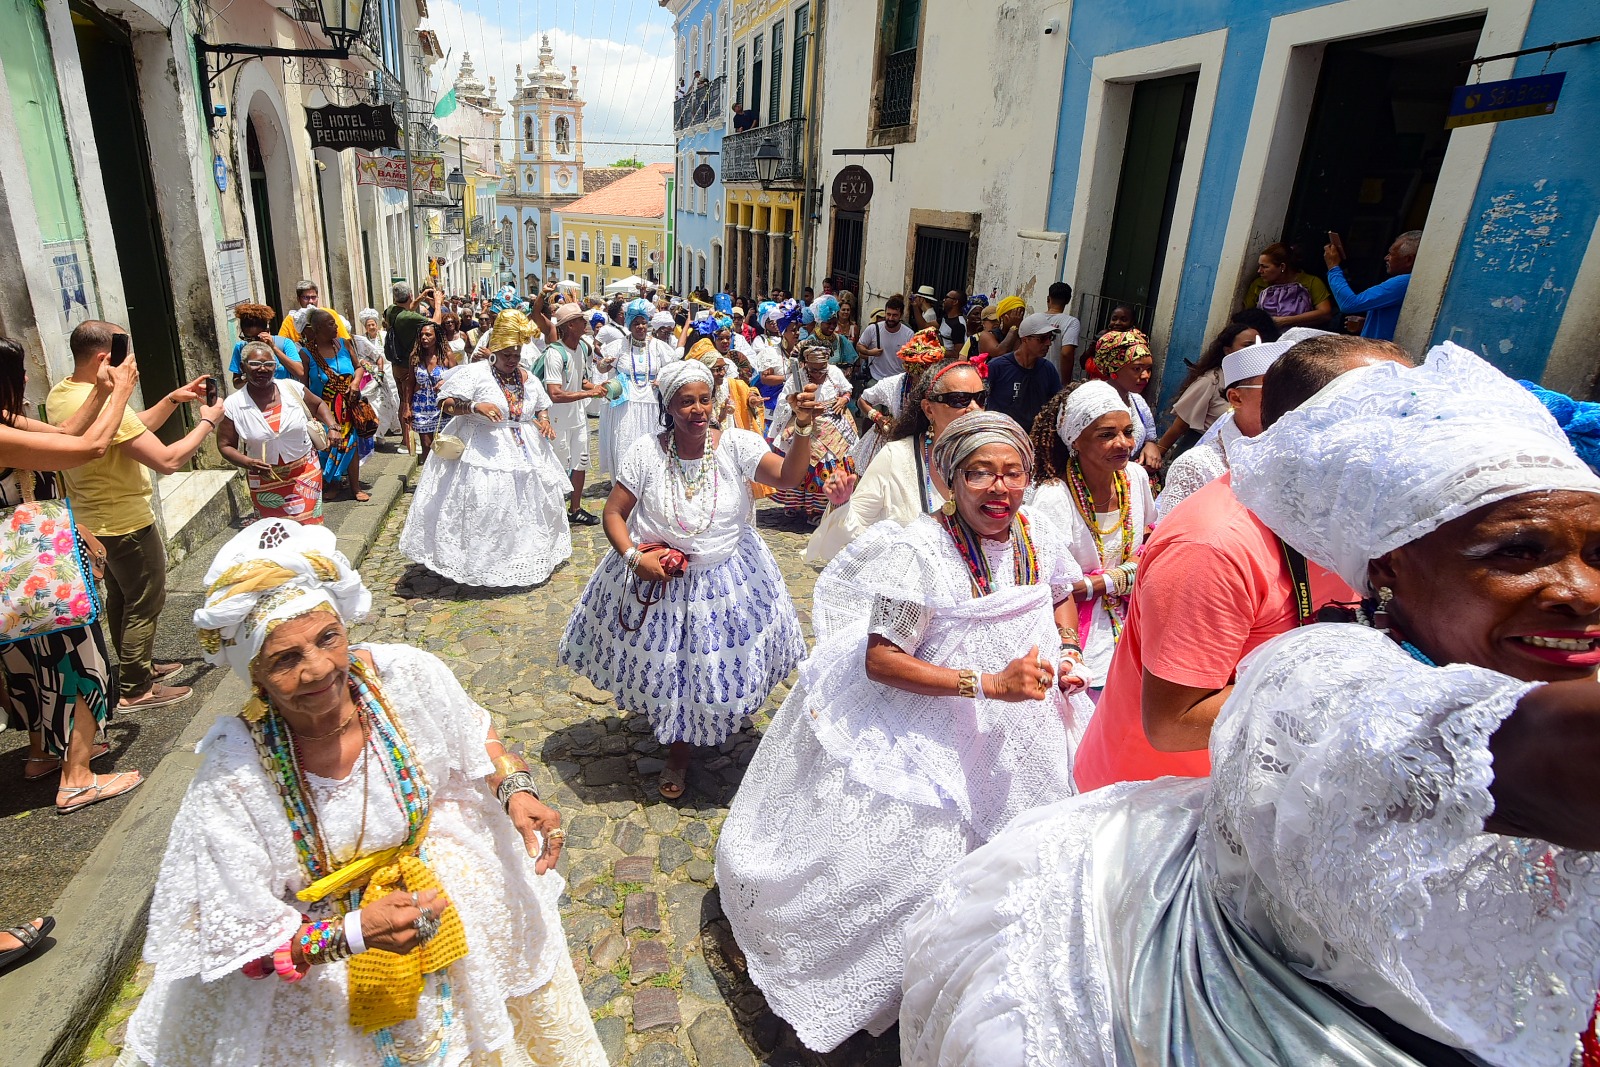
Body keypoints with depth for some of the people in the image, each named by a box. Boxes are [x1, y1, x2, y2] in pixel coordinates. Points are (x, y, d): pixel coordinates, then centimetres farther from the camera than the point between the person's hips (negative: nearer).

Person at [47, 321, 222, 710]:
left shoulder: (60, 394, 2)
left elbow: (135, 429, 9)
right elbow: (167, 460, -30)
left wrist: (172, 399, 2)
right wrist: (207, 422, -18)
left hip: (92, 519, 10)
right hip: (126, 524, -10)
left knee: (120, 597, 23)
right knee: (145, 604, 5)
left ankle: (138, 665, 39)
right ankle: (135, 689, 17)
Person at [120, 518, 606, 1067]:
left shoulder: (409, 677, -23)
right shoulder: (232, 780, -28)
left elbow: (475, 735, -1)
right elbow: (236, 942, -18)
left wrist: (515, 789, -18)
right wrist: (356, 933, -32)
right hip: (319, 954, -3)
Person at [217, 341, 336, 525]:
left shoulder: (292, 388, -6)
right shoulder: (232, 406, -8)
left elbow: (318, 405, 13)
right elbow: (225, 446, -2)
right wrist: (248, 463, -19)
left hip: (305, 473, 1)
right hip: (266, 481, 0)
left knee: (309, 526, 4)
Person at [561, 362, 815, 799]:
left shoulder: (736, 444, -14)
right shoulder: (647, 451, -12)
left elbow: (788, 476, -27)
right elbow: (613, 513, -6)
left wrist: (803, 429, -44)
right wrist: (634, 557, -21)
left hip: (727, 578, 0)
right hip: (656, 578, 0)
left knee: (719, 666, 11)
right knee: (665, 667, 16)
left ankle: (682, 746, 41)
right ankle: (678, 749, 50)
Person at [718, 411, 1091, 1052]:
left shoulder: (1038, 541, -5)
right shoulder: (921, 552, -25)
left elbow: (1063, 596, 17)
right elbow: (880, 660, -25)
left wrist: (1069, 651, -3)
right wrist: (988, 684, -29)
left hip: (1020, 733, 7)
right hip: (926, 731, -6)